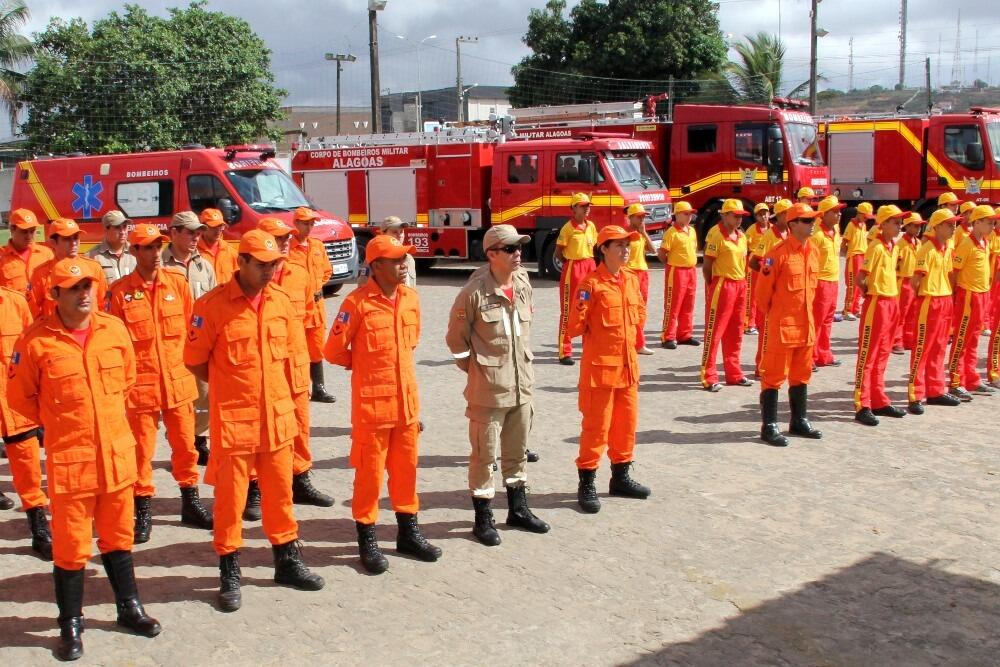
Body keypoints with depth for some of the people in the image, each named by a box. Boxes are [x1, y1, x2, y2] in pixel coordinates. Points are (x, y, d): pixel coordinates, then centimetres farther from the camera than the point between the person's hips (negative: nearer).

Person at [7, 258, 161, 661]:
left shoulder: (115, 329, -1)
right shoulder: (37, 340, -11)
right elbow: (20, 397, 0)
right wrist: (58, 423, 6)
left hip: (117, 453, 3)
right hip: (68, 458, -3)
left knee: (118, 536, 18)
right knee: (70, 545, 6)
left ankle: (129, 608, 33)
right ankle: (70, 625, 23)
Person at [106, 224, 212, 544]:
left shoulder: (177, 282, 2)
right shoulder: (121, 291, -4)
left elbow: (191, 326, 8)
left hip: (178, 380, 2)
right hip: (141, 384, -2)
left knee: (185, 444, 12)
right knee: (142, 448, 4)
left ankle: (191, 502, 27)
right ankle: (143, 511, 17)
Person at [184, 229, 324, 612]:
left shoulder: (281, 301, 4)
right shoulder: (213, 305, -11)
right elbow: (194, 361, -4)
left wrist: (283, 393, 10)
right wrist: (233, 386, 3)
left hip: (277, 418, 5)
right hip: (233, 419, -4)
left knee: (280, 492, 15)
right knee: (230, 497, 5)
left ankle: (288, 562, 30)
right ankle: (229, 574, 18)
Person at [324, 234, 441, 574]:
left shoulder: (411, 298, 4)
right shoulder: (357, 302, -15)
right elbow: (334, 351, -8)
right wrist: (363, 365, 5)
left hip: (407, 400, 6)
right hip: (371, 402, -6)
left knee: (406, 467, 15)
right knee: (369, 472, 5)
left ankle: (408, 533, 30)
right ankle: (367, 541, 18)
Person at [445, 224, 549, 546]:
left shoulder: (524, 286, 3)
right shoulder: (474, 292, -16)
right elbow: (456, 338, -6)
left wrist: (523, 368, 14)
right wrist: (474, 368, -2)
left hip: (522, 385, 6)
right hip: (488, 388, -6)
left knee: (517, 451, 19)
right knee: (485, 454, 5)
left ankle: (518, 509, 34)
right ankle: (483, 519, 17)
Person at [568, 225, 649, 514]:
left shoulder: (632, 280, 8)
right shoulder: (591, 283, -13)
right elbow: (575, 327, -13)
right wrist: (579, 314, -23)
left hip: (628, 364, 7)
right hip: (600, 366, -7)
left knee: (626, 423, 15)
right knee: (596, 426, -1)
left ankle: (621, 477, 29)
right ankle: (587, 483, 9)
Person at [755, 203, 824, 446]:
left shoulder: (814, 251, 7)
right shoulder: (778, 253, -16)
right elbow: (763, 291, -10)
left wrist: (806, 312, 18)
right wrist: (775, 315, 2)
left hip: (806, 325, 7)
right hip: (781, 326, -7)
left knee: (801, 374, 16)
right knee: (774, 376, -1)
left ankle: (799, 421, 28)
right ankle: (769, 426, 5)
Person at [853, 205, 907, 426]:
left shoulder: (895, 247, 11)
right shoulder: (876, 247, -14)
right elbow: (860, 279, -17)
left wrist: (893, 299, 13)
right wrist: (870, 293, -2)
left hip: (891, 303, 8)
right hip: (876, 304, -8)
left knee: (882, 355, 14)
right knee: (867, 356, -4)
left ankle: (879, 401, 22)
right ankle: (862, 407, -3)